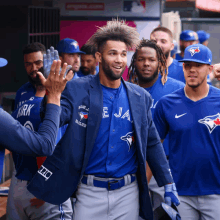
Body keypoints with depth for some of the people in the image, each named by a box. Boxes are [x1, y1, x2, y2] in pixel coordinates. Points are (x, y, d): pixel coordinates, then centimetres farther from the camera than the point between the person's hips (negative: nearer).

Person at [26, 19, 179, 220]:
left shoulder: (140, 97, 5)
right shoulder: (77, 89, -4)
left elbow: (152, 144, 10)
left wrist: (168, 184, 7)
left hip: (128, 193, 2)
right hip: (89, 192, -2)